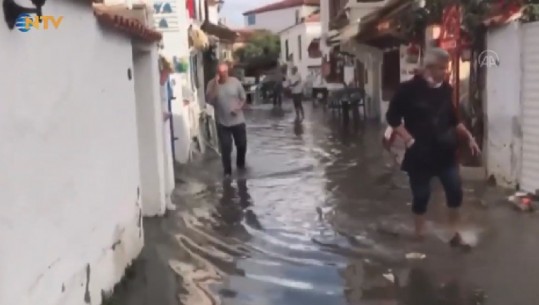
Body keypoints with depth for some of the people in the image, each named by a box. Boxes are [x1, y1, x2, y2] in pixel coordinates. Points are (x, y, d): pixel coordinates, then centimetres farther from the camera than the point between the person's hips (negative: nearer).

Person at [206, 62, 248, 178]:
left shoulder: (235, 82, -5)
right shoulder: (212, 84, -7)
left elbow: (243, 98, 2)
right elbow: (210, 100, -21)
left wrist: (238, 107, -17)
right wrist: (216, 84, -26)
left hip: (238, 121, 1)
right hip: (222, 123, -1)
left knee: (242, 144, 14)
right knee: (226, 148, -2)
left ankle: (241, 164, 40)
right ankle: (227, 171, 12)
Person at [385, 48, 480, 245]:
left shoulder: (446, 89, 6)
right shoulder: (409, 89, -10)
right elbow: (392, 117, -7)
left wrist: (469, 137, 9)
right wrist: (409, 140, -13)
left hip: (445, 151, 4)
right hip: (420, 153, -4)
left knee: (455, 191, -1)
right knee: (421, 195, 5)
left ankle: (454, 232, 17)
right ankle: (420, 235, 23)